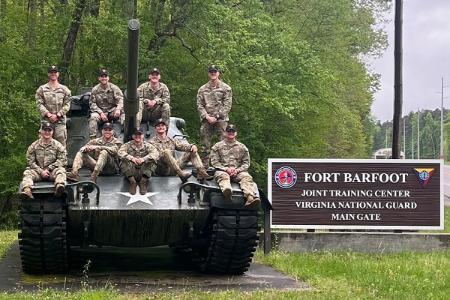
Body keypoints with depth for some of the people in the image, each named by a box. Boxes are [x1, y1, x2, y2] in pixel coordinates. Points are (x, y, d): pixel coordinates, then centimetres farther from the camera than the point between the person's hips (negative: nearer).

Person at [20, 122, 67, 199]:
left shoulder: (58, 145, 9)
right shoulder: (33, 146, 11)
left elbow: (62, 160, -1)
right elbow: (30, 162, 4)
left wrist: (48, 169, -10)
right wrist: (41, 171, -10)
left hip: (52, 172, -1)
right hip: (38, 172, 1)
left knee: (61, 170, -32)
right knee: (27, 172, -26)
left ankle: (59, 186, -63)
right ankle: (27, 190, -54)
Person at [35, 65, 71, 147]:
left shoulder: (64, 89, 11)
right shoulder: (42, 89, 10)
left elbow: (67, 104, 5)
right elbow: (39, 103, 2)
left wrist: (57, 115, -8)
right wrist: (48, 114, -11)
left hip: (60, 120, 0)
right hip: (46, 120, 0)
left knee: (61, 142, -5)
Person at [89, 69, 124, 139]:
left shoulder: (114, 88, -1)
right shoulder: (95, 90, 1)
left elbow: (120, 99, -11)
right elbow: (92, 103, -2)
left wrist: (118, 109, -32)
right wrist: (101, 113, -16)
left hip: (112, 111, 0)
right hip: (100, 111, 0)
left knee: (123, 114, -28)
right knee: (93, 117, -31)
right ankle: (93, 138, -29)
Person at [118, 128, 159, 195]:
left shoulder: (147, 145, 7)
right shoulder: (128, 145, 8)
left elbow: (156, 154, -11)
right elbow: (120, 152, -12)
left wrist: (144, 159, -26)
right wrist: (131, 158, -27)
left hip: (143, 172, 0)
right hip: (131, 172, 0)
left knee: (152, 161, -24)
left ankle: (143, 181, -20)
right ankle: (132, 181, -20)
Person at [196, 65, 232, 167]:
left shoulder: (226, 88, 7)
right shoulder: (202, 89, 15)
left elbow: (227, 106, 0)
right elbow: (199, 105, 9)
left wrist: (216, 117, -10)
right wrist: (206, 116, -7)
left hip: (221, 120, -2)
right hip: (206, 120, 3)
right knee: (205, 146, 2)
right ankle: (204, 167, 6)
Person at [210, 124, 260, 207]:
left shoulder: (242, 147, 22)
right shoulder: (217, 146, 18)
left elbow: (246, 163, 16)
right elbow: (214, 162, 8)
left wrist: (237, 170, -4)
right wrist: (226, 169, -9)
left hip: (238, 172, 1)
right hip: (222, 170, -1)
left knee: (246, 177, -32)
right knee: (223, 176, -38)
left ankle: (250, 197, -59)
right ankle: (226, 191, -73)